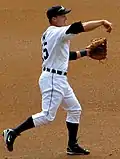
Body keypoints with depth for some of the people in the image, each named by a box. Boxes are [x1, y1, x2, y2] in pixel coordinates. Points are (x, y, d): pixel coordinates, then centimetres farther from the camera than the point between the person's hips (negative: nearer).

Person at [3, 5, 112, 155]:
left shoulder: (48, 34, 15)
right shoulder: (57, 32, -15)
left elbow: (65, 55, 24)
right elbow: (80, 27, -26)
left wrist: (85, 52, 21)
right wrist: (102, 22, -20)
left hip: (60, 80, 11)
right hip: (52, 79, -11)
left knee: (75, 109, 15)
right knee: (47, 116, -11)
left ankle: (72, 146, 21)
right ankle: (13, 133, -6)